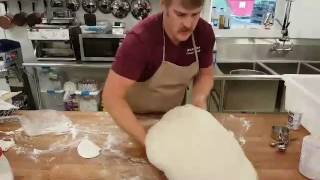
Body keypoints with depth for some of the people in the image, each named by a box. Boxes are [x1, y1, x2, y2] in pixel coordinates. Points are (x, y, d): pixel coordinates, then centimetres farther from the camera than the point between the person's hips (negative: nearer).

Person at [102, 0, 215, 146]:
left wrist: (199, 98, -25)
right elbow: (111, 96, -36)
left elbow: (206, 74, -4)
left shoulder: (205, 32, -20)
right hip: (134, 114, -3)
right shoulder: (140, 38, -35)